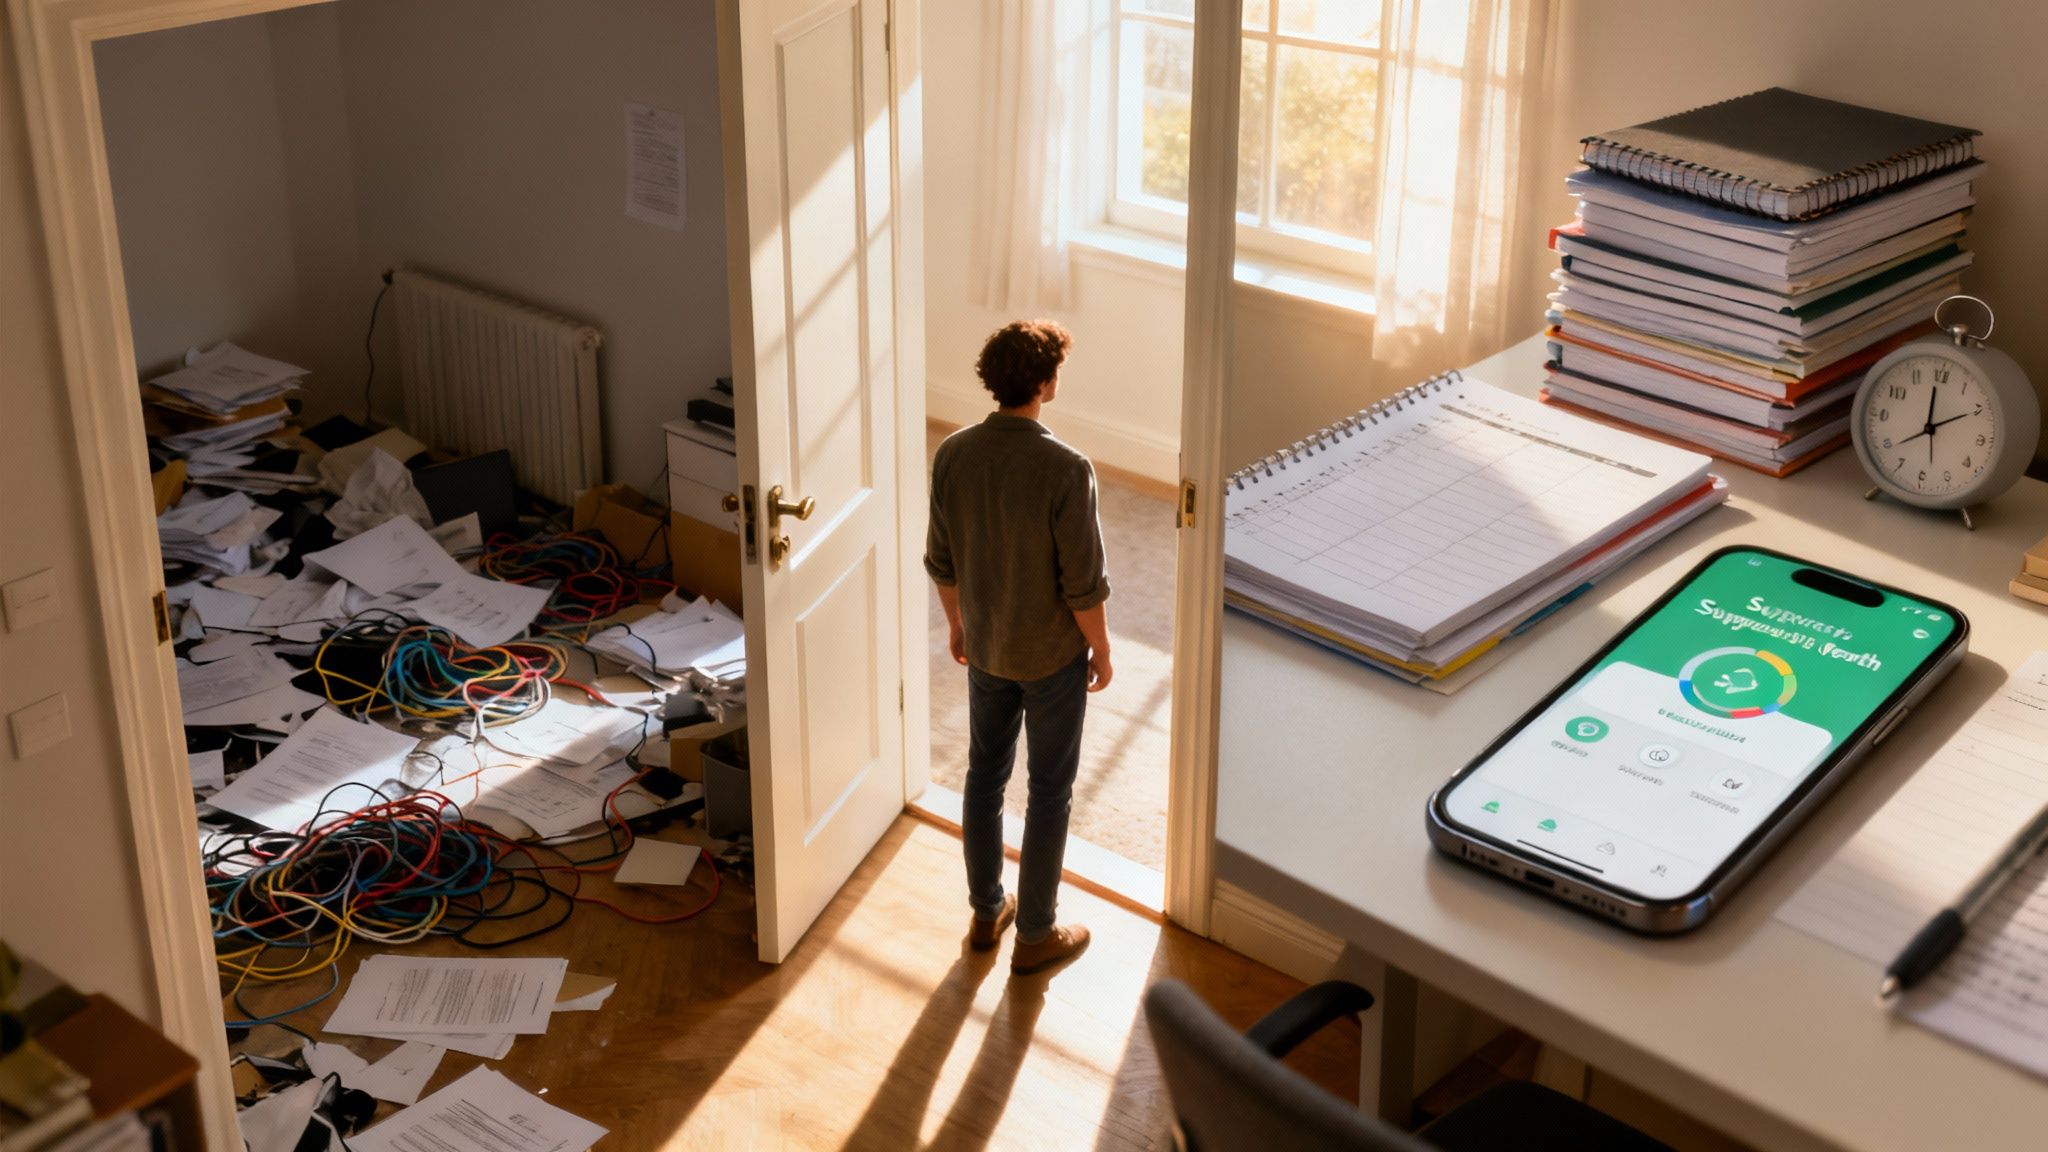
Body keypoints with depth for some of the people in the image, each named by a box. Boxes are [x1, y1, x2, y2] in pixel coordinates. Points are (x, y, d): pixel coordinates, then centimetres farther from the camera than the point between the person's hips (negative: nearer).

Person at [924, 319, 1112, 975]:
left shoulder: (953, 455, -10)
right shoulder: (1066, 470, -25)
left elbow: (941, 561, 1)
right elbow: (1083, 583, -20)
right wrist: (1101, 650, -4)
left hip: (985, 649, 5)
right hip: (1052, 656, -5)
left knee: (985, 777, 20)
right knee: (1050, 792, 10)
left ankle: (986, 912, 35)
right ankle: (1034, 936, 22)